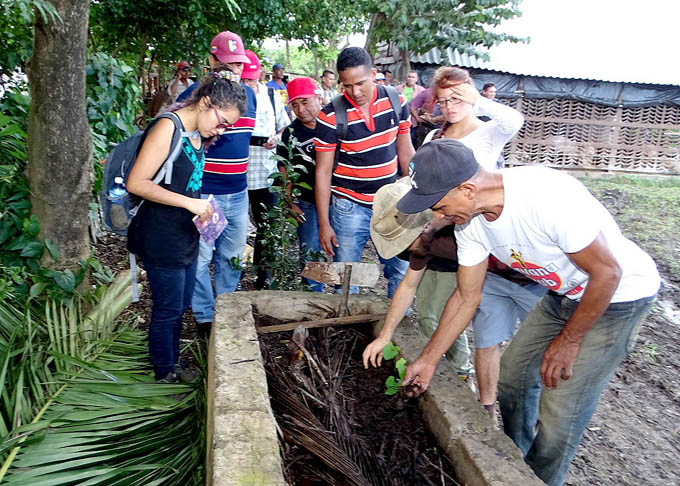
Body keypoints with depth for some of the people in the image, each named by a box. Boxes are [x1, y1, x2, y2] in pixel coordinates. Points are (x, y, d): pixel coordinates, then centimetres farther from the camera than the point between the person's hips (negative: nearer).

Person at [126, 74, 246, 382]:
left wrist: (202, 207, 6)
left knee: (181, 306, 19)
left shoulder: (197, 134, 10)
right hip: (162, 239, -9)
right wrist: (189, 203, -23)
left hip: (186, 237, 9)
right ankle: (164, 375, 24)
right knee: (168, 310, 4)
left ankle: (173, 365, 37)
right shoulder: (168, 128, -17)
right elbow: (136, 183, -22)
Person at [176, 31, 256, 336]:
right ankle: (204, 316, 21)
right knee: (201, 256, 4)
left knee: (232, 256, 17)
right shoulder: (196, 93, -8)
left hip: (238, 192, 6)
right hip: (203, 192, -6)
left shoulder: (248, 93, 11)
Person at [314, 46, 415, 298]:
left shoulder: (396, 101, -2)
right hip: (349, 208, -3)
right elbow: (323, 171, -7)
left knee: (400, 272, 11)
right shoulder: (330, 117, -12)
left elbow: (406, 152, 8)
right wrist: (324, 224, -7)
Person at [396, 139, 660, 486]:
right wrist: (428, 360, 0)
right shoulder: (469, 222, -12)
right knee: (514, 373, 13)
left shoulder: (549, 197, -36)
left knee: (559, 413, -6)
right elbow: (467, 297, -2)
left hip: (618, 295, -7)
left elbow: (607, 272, -25)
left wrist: (568, 340, -15)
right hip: (563, 294, 7)